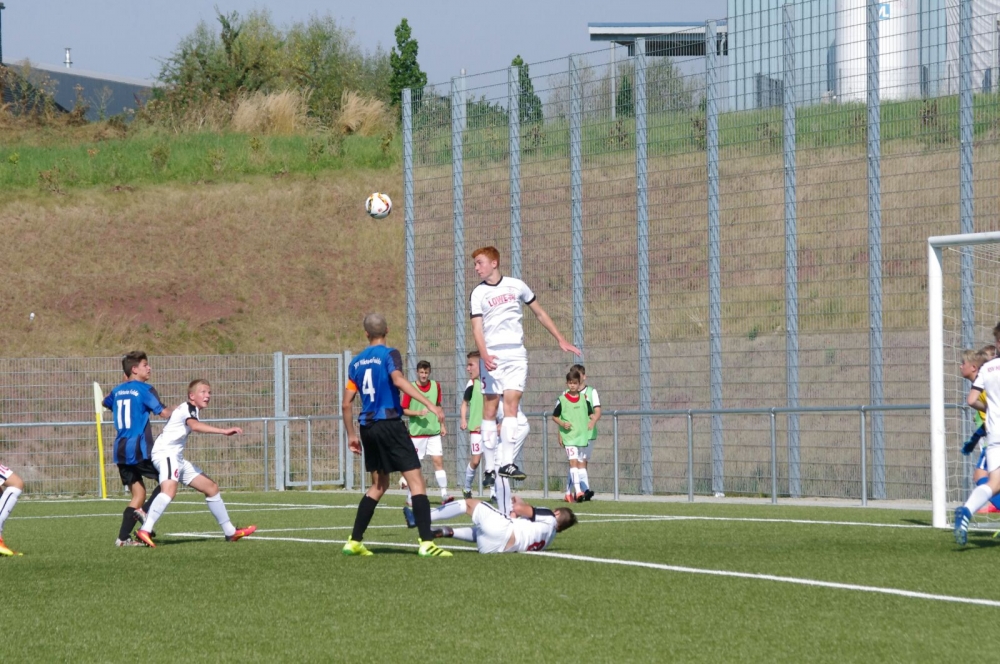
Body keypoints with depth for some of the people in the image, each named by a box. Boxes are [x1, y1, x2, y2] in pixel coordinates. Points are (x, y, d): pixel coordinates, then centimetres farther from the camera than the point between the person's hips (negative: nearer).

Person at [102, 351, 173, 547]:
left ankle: (123, 538, 0)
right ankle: (145, 511, -15)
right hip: (139, 449, -7)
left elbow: (105, 403, 37)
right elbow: (163, 412, -13)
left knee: (138, 493, 11)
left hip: (120, 450, 7)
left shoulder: (118, 390, 15)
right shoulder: (144, 389, -5)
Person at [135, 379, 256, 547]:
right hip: (165, 453, -11)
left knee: (211, 487, 16)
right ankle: (145, 531, -46)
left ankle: (230, 532, 25)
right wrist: (224, 431, -42)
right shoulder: (188, 408, -13)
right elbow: (195, 425, -35)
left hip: (177, 458, 11)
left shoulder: (193, 411, 18)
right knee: (170, 488, -36)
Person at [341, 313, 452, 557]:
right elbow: (398, 380, -24)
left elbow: (346, 403, 13)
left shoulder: (356, 362, 13)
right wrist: (429, 403, -31)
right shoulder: (389, 354, -4)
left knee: (378, 485, 20)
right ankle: (426, 542, -19)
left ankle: (354, 542, 17)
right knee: (416, 481, -7)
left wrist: (351, 434, 23)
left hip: (367, 427, 7)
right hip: (390, 424, -7)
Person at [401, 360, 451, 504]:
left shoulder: (436, 386, 6)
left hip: (434, 431, 3)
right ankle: (410, 497, 13)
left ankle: (444, 495, -9)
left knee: (438, 460, -6)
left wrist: (442, 425, 17)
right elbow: (404, 410, -4)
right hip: (416, 432, -3)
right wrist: (418, 413, -20)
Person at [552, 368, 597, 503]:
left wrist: (593, 420, -9)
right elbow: (554, 416, 6)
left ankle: (584, 489, 14)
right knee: (573, 461, -15)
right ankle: (578, 491, -22)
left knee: (581, 463, 10)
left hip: (583, 435, 3)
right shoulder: (562, 399, -1)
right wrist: (562, 423, -11)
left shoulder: (584, 398, 6)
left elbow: (592, 413, 13)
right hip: (569, 435, -3)